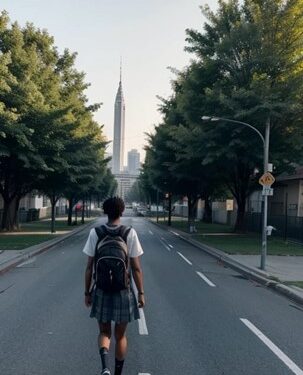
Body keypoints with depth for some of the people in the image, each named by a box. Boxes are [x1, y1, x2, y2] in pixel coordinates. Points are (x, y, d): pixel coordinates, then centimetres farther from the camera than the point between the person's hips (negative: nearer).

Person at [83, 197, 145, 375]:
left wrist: (87, 292, 7)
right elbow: (136, 268, -8)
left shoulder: (95, 233, -6)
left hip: (101, 291, 1)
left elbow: (89, 267, -3)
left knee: (104, 332, 16)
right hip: (123, 291, -1)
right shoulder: (130, 233, -10)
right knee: (120, 335, 17)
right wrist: (141, 293, 1)